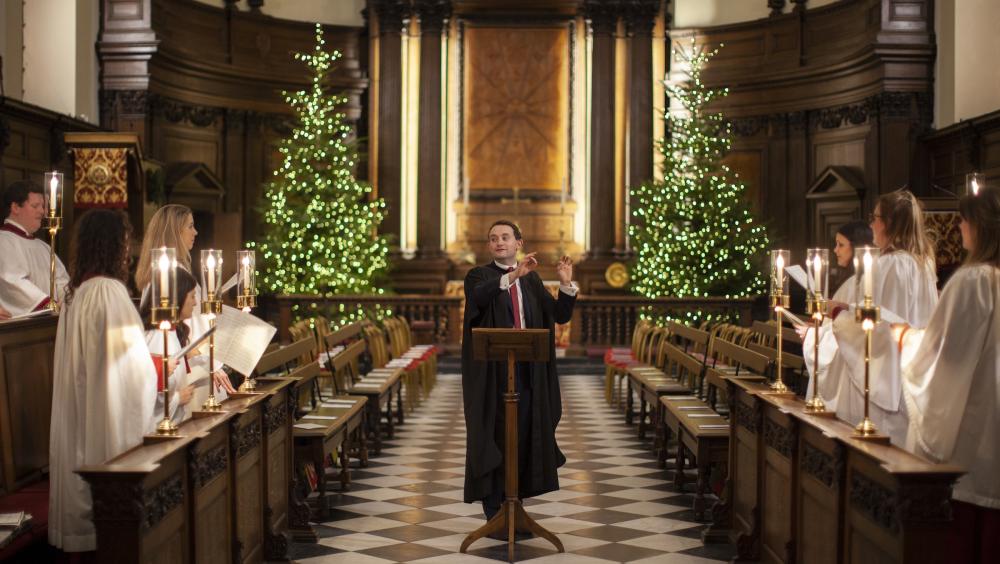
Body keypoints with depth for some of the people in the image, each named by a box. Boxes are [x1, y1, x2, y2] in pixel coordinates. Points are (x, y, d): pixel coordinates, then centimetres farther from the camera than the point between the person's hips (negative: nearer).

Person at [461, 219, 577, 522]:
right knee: (493, 436, 0)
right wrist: (513, 275, -38)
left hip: (527, 370, 4)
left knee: (524, 435, 6)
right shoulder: (478, 275, 0)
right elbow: (477, 297, -25)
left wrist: (566, 284, -12)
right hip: (492, 370, -4)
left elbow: (561, 315, 5)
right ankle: (494, 508, 11)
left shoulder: (532, 279, 12)